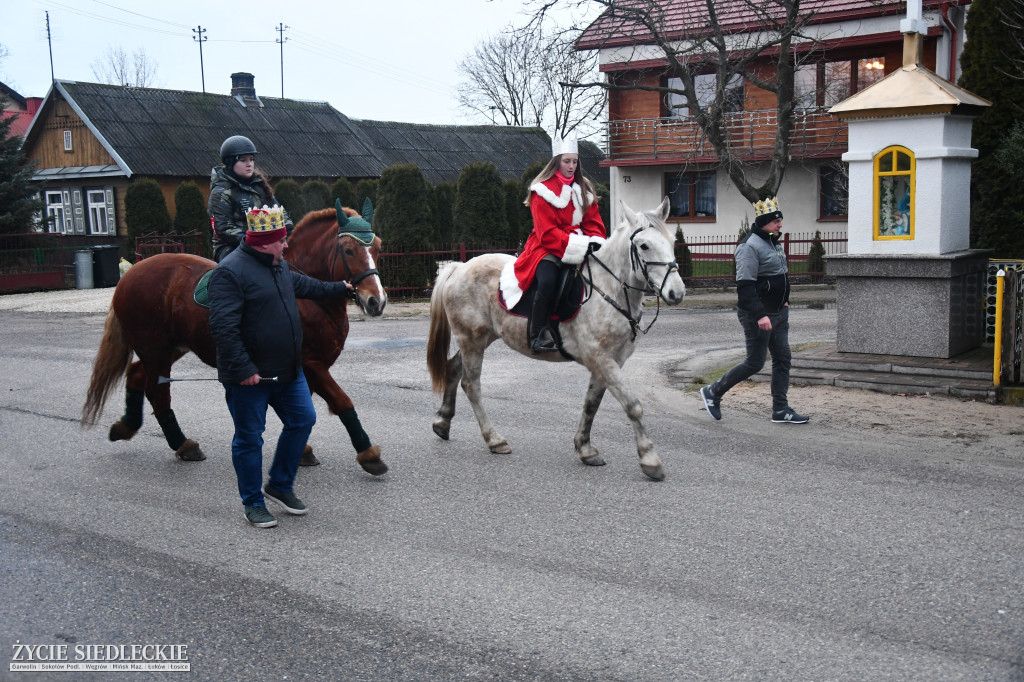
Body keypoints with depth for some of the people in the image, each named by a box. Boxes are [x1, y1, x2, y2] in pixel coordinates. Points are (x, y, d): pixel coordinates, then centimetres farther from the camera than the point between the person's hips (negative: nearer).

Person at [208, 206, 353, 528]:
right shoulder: (230, 272, -19)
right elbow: (223, 328, -25)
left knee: (303, 420, 13)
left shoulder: (279, 266, 11)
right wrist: (243, 369, -28)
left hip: (287, 371, 9)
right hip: (250, 377, -9)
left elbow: (303, 284, 33)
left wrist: (339, 288, 43)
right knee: (249, 438, 4)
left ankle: (280, 485, 29)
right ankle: (253, 503, 18)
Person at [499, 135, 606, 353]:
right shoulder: (543, 190, -6)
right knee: (547, 281, -34)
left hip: (581, 248, 6)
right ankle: (538, 336, -27)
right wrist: (580, 245, -21)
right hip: (548, 248, -6)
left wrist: (595, 243, -10)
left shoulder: (584, 190, 15)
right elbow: (547, 233, -13)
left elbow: (594, 223, 13)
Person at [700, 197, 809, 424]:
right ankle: (713, 392, 13)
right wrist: (760, 315, -28)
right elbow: (745, 286, -24)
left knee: (783, 358, 8)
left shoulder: (774, 242, 14)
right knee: (755, 363, -3)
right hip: (757, 315, -10)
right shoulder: (750, 246, -18)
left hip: (778, 313, 10)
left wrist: (784, 301, 22)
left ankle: (780, 410, 14)